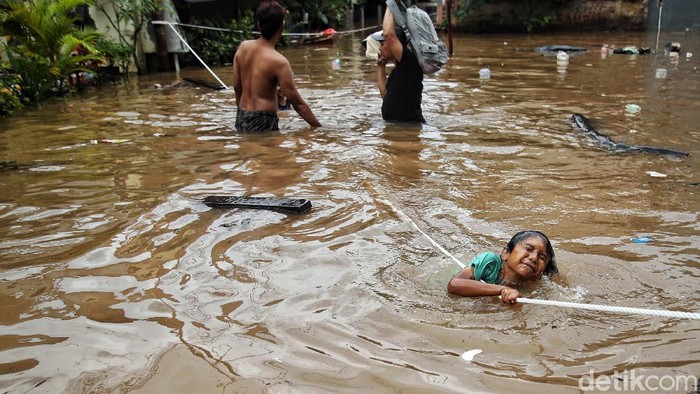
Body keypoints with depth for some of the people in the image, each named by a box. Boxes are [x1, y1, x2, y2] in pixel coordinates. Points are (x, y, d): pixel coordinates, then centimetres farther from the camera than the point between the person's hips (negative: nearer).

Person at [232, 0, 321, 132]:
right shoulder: (279, 62, -18)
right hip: (263, 122, -7)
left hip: (241, 119, 7)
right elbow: (298, 104, -17)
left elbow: (237, 87, 10)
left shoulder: (243, 47, 0)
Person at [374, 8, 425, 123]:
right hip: (396, 126, 9)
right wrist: (381, 66, 26)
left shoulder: (410, 61, -12)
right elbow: (385, 94, 23)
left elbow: (388, 34, -23)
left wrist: (390, 7, -7)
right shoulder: (399, 69, 17)